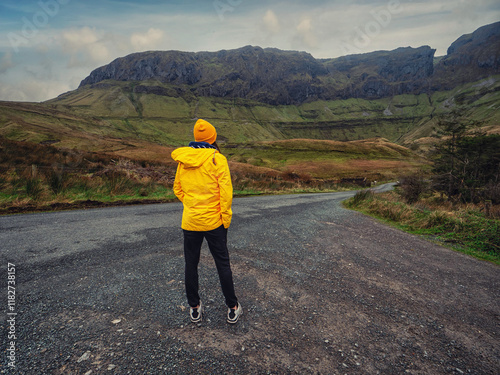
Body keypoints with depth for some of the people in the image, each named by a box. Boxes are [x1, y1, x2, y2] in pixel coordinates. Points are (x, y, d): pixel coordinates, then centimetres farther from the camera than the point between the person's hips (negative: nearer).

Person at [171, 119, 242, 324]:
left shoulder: (183, 160, 3)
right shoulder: (217, 159, -10)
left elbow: (177, 189, 10)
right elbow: (226, 190, -13)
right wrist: (226, 218, -5)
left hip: (189, 222, 3)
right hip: (214, 222, -3)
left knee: (190, 265, 15)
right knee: (223, 264, 10)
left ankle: (195, 309, 28)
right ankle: (232, 308, 22)